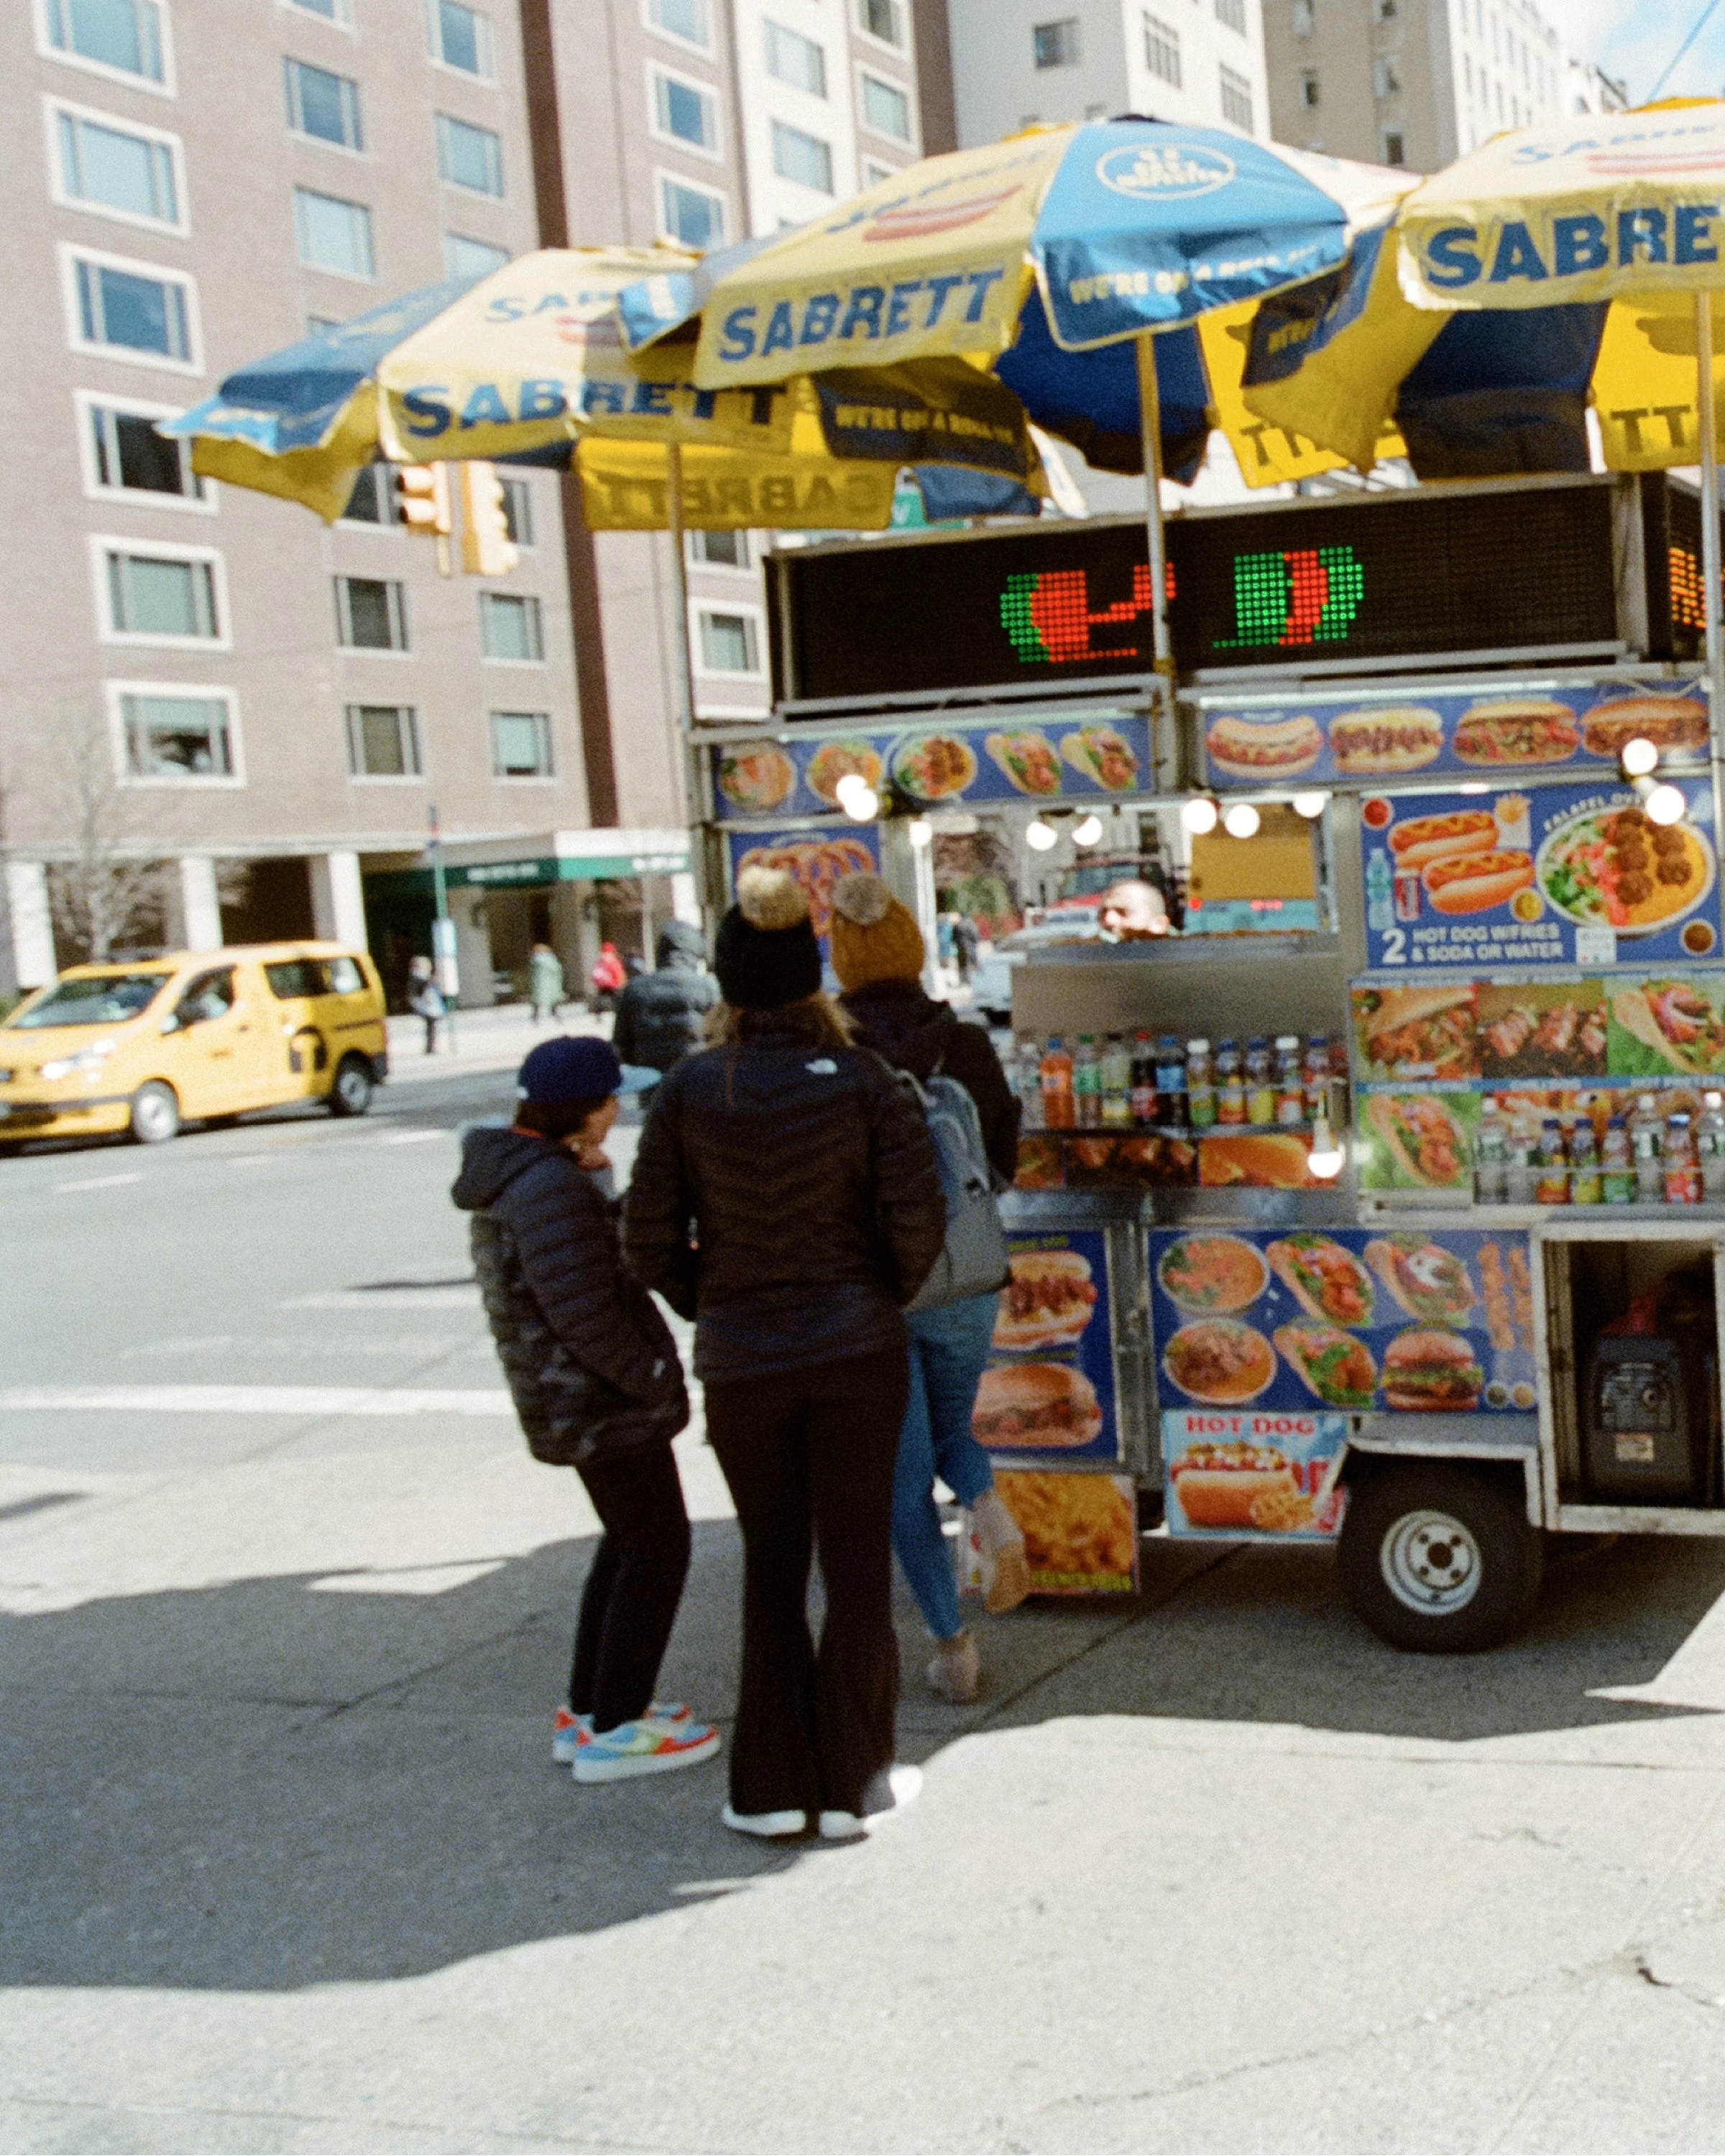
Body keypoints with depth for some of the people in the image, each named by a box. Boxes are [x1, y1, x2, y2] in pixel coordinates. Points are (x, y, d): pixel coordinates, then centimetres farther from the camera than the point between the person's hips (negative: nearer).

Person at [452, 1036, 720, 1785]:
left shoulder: (513, 1174, 12)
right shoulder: (551, 1186, -21)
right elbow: (583, 1310, -25)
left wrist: (599, 1181, 4)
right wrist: (653, 1378, -17)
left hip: (571, 1397, 10)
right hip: (599, 1401, -10)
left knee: (630, 1541, 21)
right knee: (657, 1547, -1)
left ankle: (589, 1709, 28)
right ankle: (614, 1729, 4)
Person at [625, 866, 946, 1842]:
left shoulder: (689, 1091, -6)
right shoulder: (862, 1081, -9)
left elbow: (651, 1239, -3)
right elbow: (917, 1221, -10)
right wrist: (888, 1297, 8)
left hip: (742, 1361, 1)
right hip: (857, 1354, -1)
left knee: (771, 1569, 14)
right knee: (857, 1562, 9)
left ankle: (773, 1785, 18)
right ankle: (853, 1783, 16)